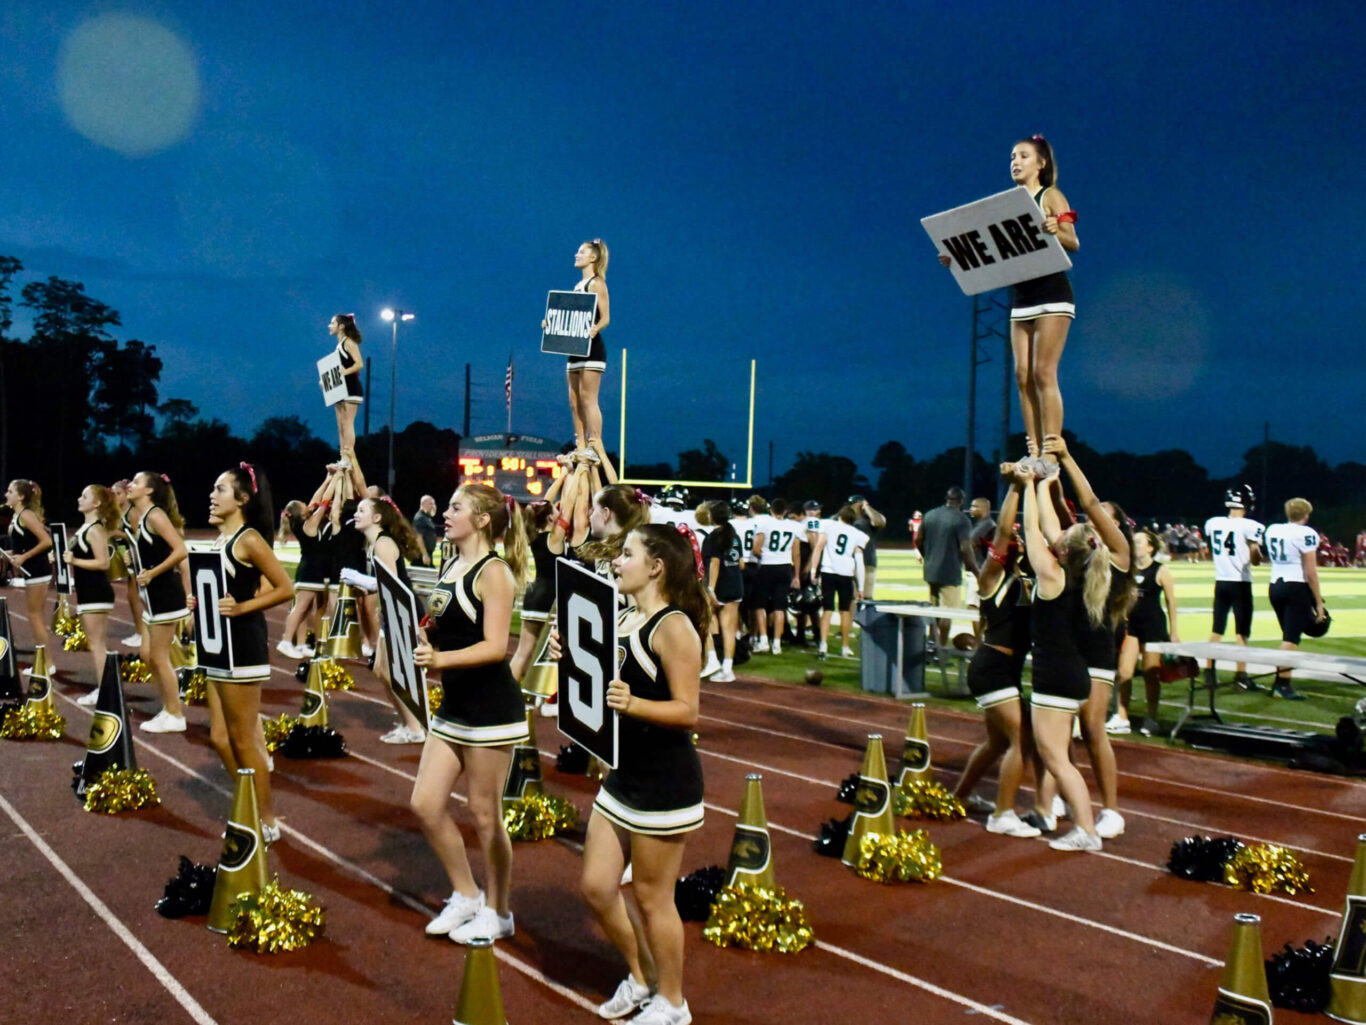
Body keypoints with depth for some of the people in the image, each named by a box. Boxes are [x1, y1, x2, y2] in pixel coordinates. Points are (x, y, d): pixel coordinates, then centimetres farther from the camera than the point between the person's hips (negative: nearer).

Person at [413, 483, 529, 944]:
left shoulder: (494, 572, -13)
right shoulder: (451, 567, 11)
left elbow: (495, 647, -21)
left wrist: (441, 659, -33)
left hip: (491, 710, -8)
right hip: (453, 707, 8)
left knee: (484, 814, 3)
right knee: (425, 804, 9)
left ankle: (497, 914, 22)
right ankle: (466, 895, 27)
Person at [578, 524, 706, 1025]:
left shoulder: (673, 627, -17)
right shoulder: (626, 619, 9)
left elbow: (687, 711, -20)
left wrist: (631, 703, -35)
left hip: (664, 781, -9)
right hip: (624, 773, 9)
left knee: (652, 896, 5)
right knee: (596, 886, 14)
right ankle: (639, 977, 35)